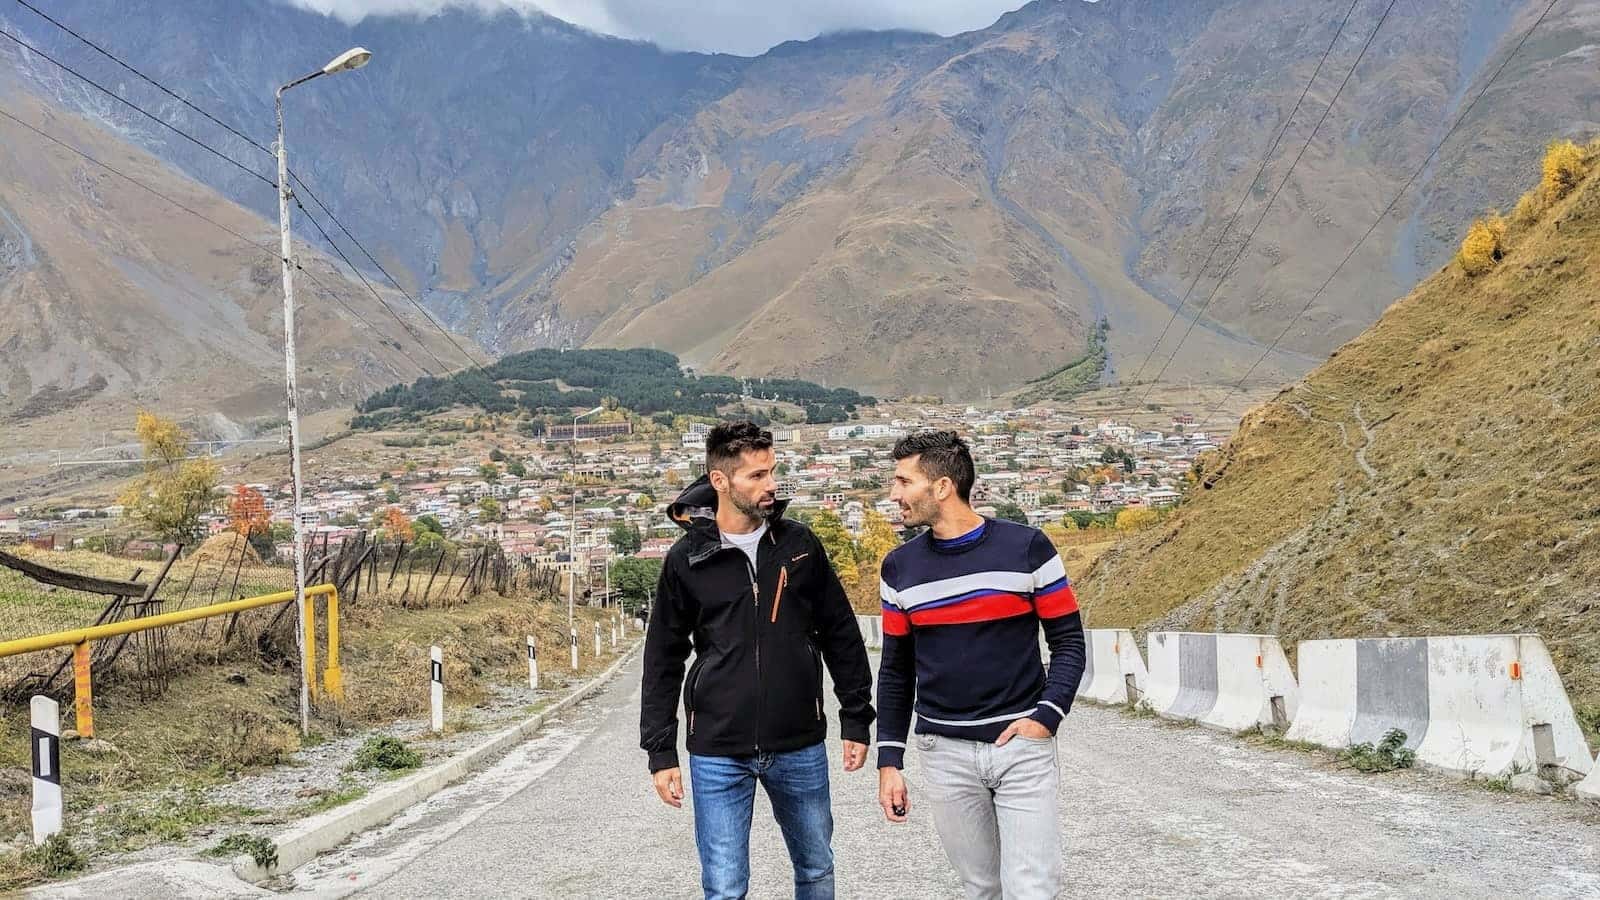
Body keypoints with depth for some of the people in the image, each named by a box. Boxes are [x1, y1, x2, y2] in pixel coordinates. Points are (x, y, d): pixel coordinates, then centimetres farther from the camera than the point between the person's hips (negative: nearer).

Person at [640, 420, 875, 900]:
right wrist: (661, 752, 0)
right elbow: (664, 661, 2)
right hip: (718, 754, -2)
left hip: (800, 748, 2)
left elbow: (841, 637, 8)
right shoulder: (687, 559, -3)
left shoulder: (799, 544, 1)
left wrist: (856, 720, 7)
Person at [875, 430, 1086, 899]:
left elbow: (1068, 642, 0)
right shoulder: (900, 567, 4)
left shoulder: (1026, 547, -6)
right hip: (944, 753, 3)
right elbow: (895, 670, 11)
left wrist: (1047, 716, -13)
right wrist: (889, 760, 7)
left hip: (1021, 744, -3)